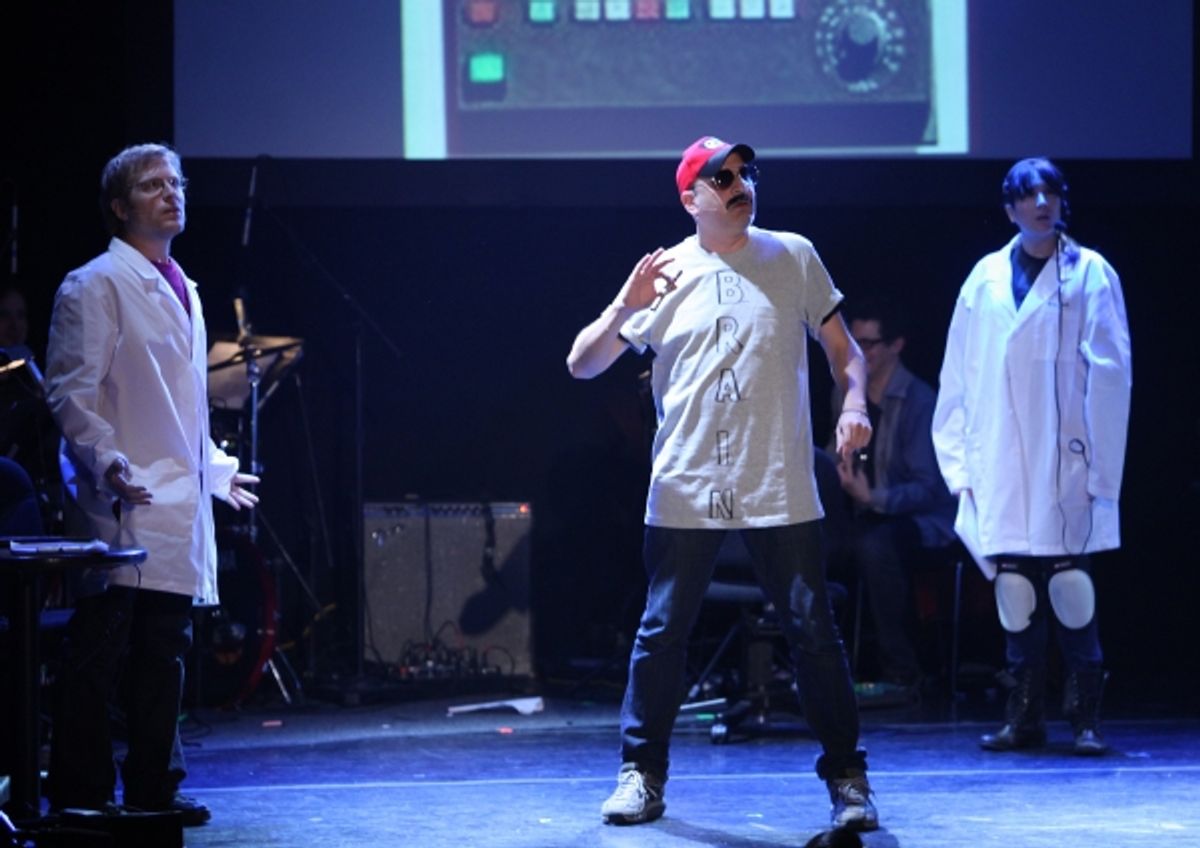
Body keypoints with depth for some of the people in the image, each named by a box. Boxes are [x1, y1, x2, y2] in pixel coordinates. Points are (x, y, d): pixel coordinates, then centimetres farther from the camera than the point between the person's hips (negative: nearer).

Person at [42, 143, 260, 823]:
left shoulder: (182, 291, 19)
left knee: (166, 651, 10)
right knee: (98, 653, -6)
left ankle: (154, 787, 17)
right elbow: (71, 393, -12)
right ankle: (81, 794, -1)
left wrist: (216, 468, 27)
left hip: (180, 505, 8)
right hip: (124, 507, -8)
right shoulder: (95, 287, -6)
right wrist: (107, 464, -24)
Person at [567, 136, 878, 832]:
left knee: (813, 631, 0)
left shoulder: (794, 257, 5)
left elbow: (842, 345, 11)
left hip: (781, 488, 0)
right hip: (686, 490, 0)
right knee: (662, 631, 3)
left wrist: (855, 401, -9)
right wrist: (625, 306, -16)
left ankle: (848, 777, 9)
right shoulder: (664, 275, 4)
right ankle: (643, 774, 15)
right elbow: (583, 365, 2)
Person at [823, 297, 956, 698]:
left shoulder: (919, 401, -14)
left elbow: (929, 489, -18)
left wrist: (872, 498, -33)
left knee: (874, 545, -38)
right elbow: (834, 459, 22)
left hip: (922, 518, -6)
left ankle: (900, 674, -28)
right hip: (866, 516, 6)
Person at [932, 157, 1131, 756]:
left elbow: (1110, 374, -2)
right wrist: (960, 459, 4)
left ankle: (1084, 716, 3)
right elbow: (958, 377, 10)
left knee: (1070, 591, -4)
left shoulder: (1090, 274, 3)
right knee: (1015, 594, 4)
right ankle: (1023, 716, 10)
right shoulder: (986, 278, 10)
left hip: (1066, 468, -3)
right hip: (1002, 475, 3)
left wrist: (1100, 463, -9)